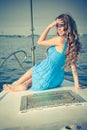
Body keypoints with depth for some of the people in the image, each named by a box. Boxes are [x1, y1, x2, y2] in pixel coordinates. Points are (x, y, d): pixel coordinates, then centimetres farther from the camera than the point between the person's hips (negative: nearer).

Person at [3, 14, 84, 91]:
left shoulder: (60, 39, -21)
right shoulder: (72, 42, 0)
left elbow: (40, 42, -8)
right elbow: (73, 65, 0)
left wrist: (49, 26, -6)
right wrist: (77, 85, 3)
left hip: (47, 76, -6)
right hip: (57, 79, 7)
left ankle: (14, 85, 41)